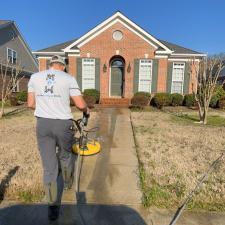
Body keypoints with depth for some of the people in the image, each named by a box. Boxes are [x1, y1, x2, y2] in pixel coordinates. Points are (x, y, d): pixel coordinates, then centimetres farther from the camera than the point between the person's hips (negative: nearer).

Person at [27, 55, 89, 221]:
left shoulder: (35, 77, 8)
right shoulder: (69, 78, -3)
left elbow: (30, 104, 9)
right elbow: (80, 105, -6)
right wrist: (87, 111, 15)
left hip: (42, 124, 3)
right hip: (63, 123, -2)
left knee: (49, 166, 10)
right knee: (65, 155, 24)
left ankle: (53, 207, 19)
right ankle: (68, 183, 48)